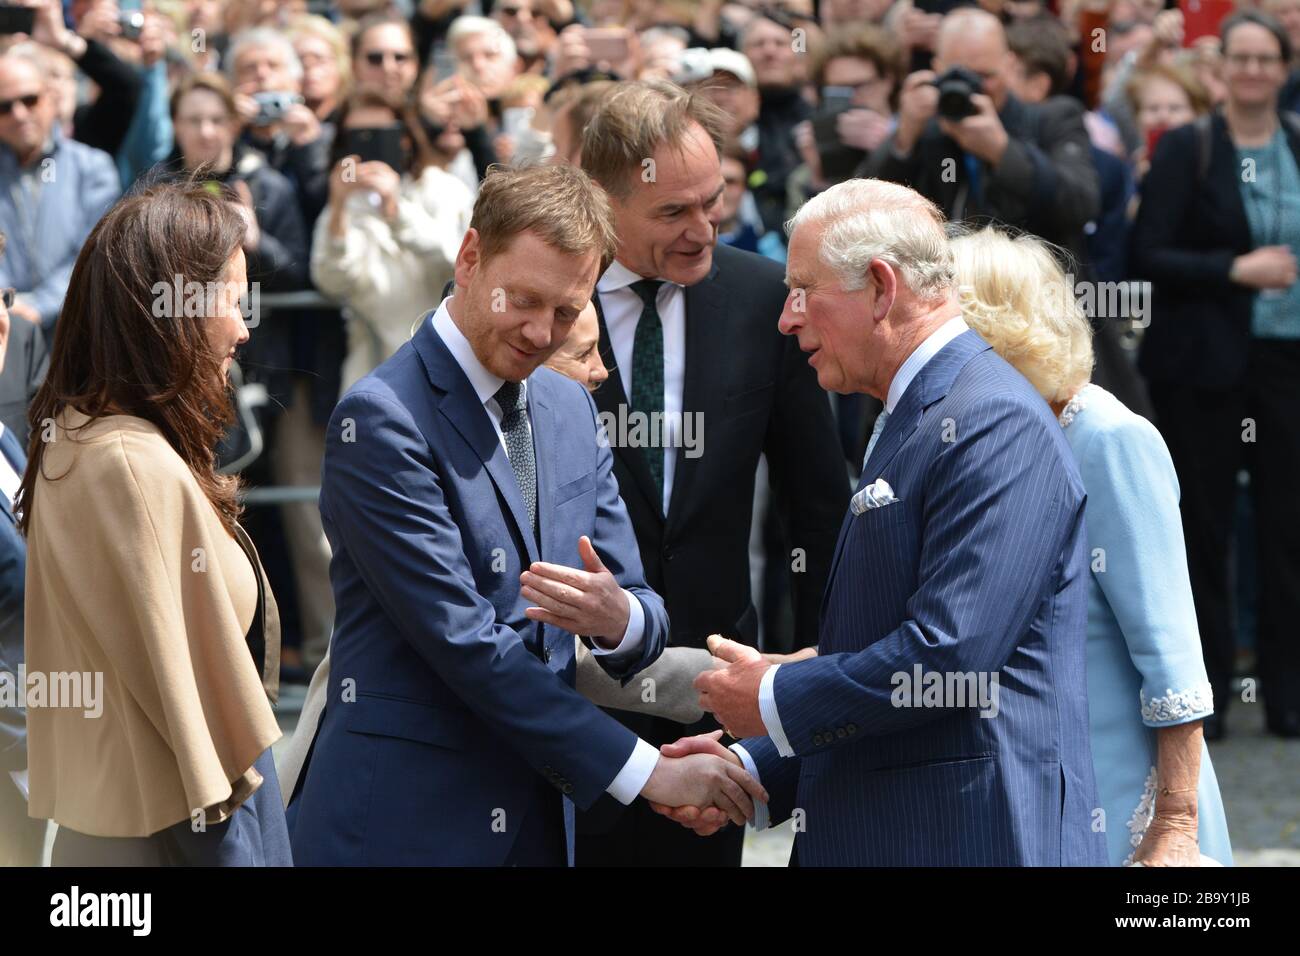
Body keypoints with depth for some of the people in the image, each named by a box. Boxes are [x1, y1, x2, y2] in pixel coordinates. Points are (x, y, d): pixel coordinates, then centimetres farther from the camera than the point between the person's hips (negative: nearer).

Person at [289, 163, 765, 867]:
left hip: (538, 819, 7)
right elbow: (463, 641, -18)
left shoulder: (569, 407, 12)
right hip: (403, 826, -7)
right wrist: (643, 770, -17)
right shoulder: (382, 418, -12)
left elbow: (644, 620, 10)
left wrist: (620, 617, -16)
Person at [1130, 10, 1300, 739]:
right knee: (1205, 528, 4)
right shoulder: (1187, 150, -2)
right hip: (1205, 364, -2)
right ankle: (1206, 696, 12)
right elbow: (1149, 255, -8)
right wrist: (1234, 270, -17)